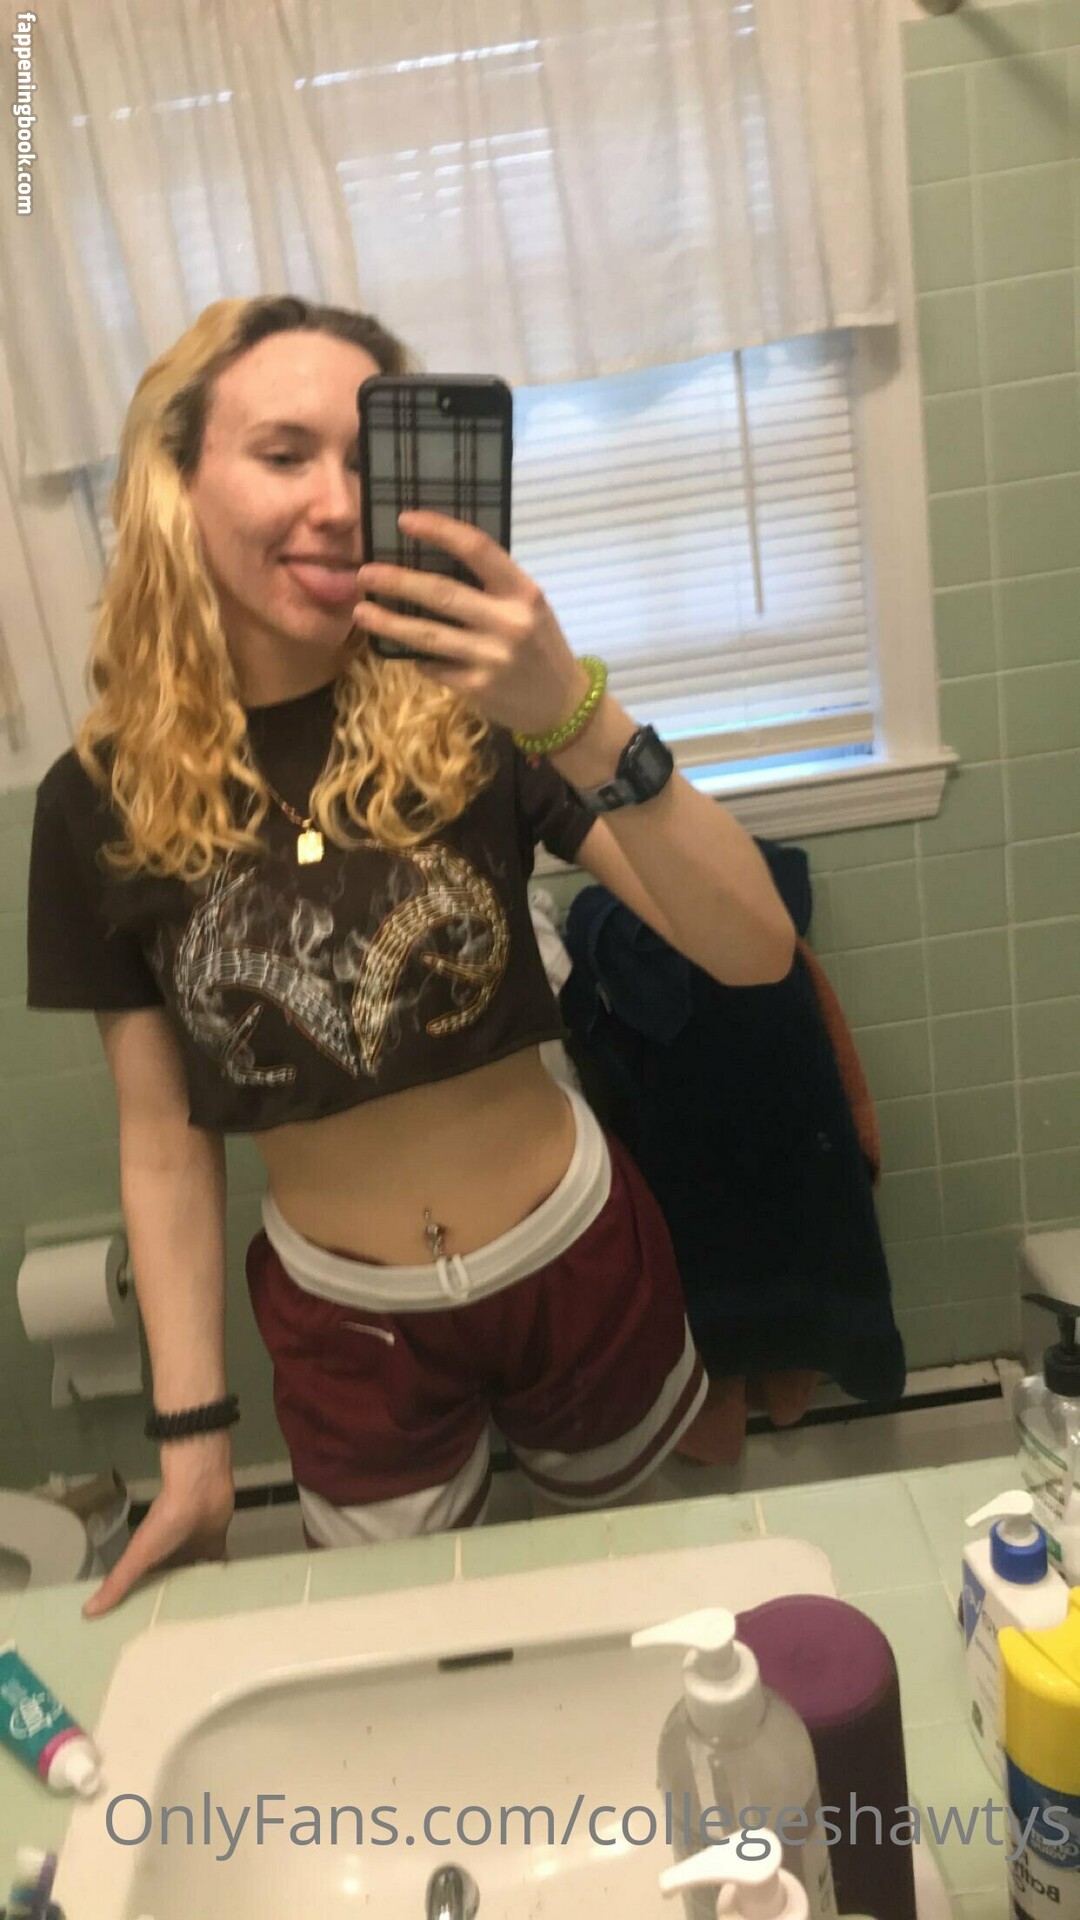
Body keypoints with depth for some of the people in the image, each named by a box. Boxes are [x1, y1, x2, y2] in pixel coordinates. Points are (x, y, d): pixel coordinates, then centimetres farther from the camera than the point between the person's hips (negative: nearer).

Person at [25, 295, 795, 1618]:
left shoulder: (471, 712, -15)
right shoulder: (102, 798, -11)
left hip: (576, 1259, 0)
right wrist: (193, 1433, -2)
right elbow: (162, 1137, -4)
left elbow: (757, 950, -24)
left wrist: (576, 720, -39)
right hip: (341, 1320, 1)